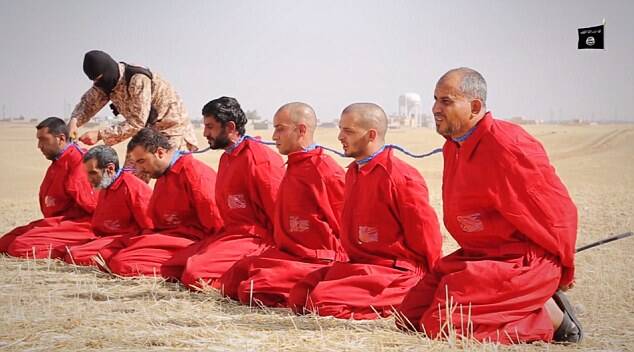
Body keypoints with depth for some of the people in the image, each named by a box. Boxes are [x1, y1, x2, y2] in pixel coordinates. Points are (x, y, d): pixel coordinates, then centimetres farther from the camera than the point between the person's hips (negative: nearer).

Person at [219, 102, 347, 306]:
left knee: (252, 290, -24)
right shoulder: (293, 167, 16)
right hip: (287, 254, 10)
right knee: (231, 280, -2)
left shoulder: (324, 169, -13)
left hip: (317, 263, -10)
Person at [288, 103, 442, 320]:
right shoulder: (353, 172, 15)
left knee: (321, 301, -24)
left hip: (396, 273, -10)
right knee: (299, 296, -2)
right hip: (360, 264, 10)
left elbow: (426, 235, -12)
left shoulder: (400, 177, -15)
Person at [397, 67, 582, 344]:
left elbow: (556, 211, -15)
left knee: (441, 323, -22)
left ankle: (549, 317, -8)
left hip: (522, 263, -10)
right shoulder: (453, 146, 11)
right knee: (411, 316, 4)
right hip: (476, 256, 10)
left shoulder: (506, 144, -19)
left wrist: (562, 270, -5)